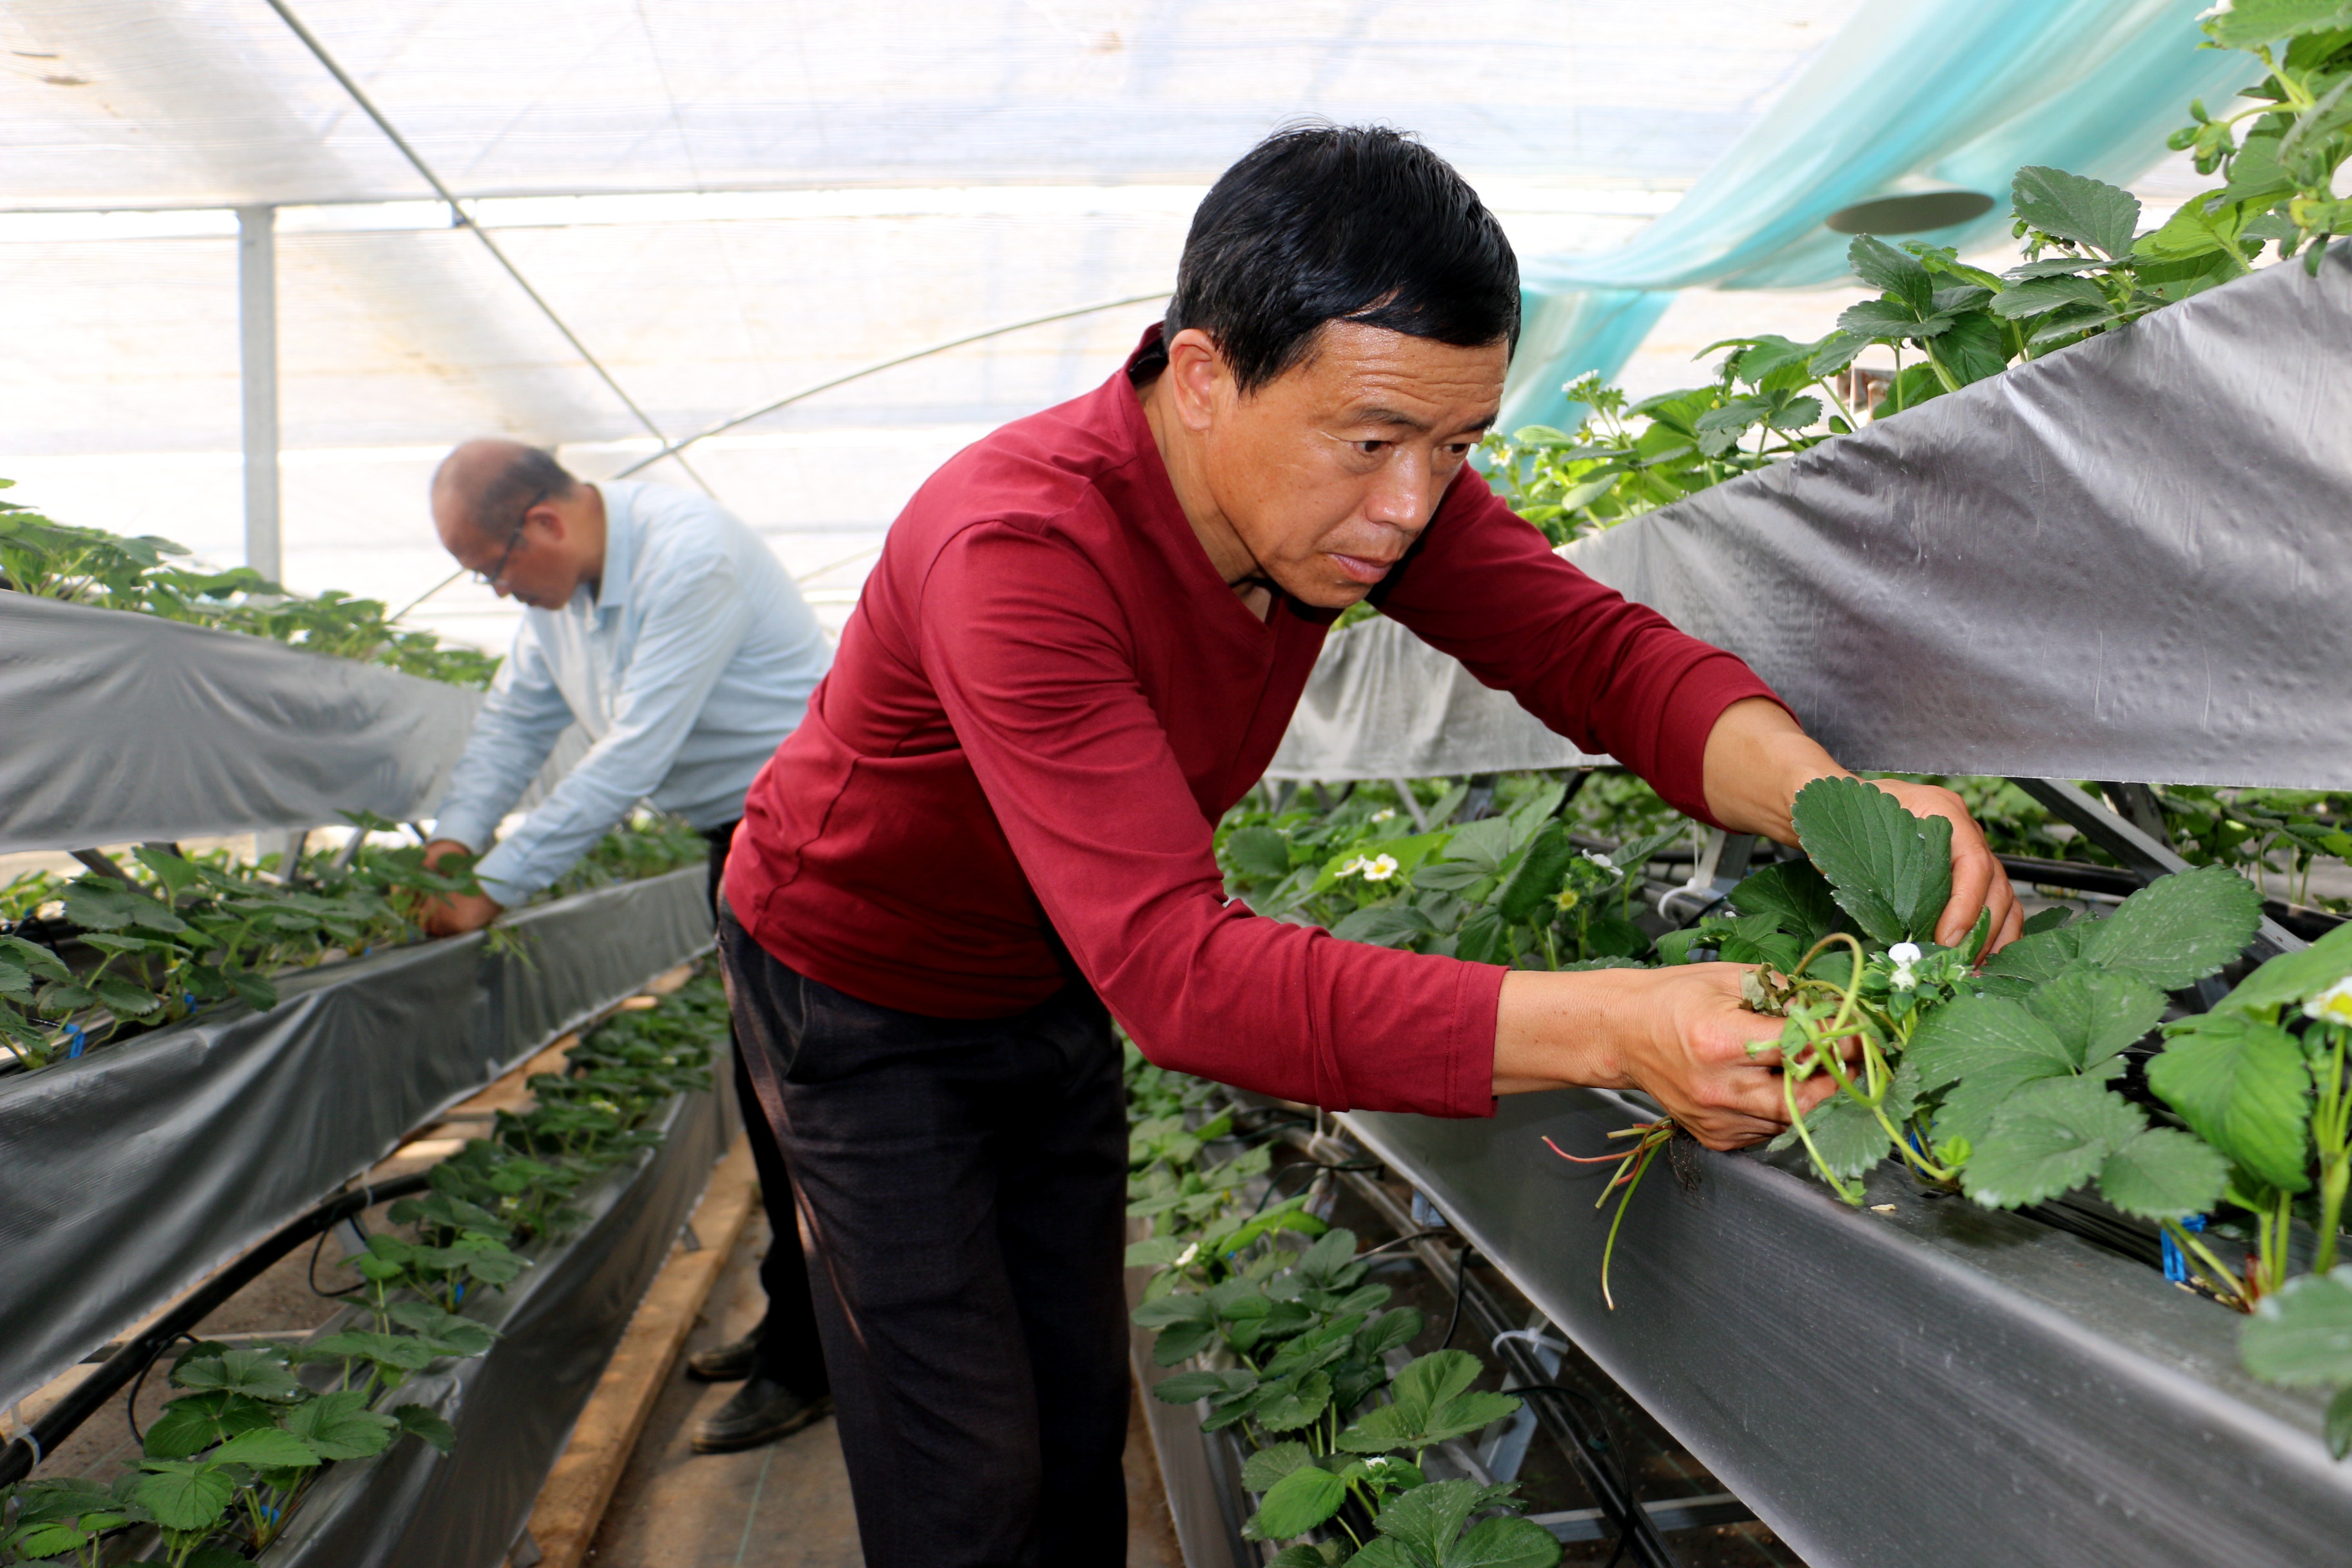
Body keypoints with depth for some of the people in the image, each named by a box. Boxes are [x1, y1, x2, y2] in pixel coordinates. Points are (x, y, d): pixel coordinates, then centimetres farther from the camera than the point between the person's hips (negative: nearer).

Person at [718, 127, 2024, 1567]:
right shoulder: (1020, 553, -41)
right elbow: (1174, 963, -48)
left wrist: (1834, 802, -43)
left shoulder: (1366, 480, -18)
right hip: (863, 995, -5)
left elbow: (1592, 646, -22)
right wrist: (1616, 1033, -56)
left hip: (1052, 986, 6)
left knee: (1082, 1414, 15)